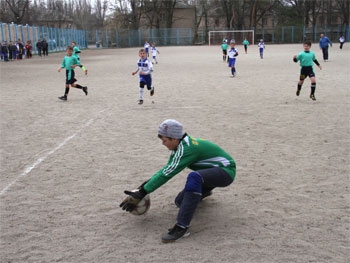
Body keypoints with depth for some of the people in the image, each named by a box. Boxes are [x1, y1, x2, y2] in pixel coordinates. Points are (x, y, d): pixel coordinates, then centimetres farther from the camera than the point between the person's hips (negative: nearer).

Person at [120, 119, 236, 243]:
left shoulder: (186, 148, -27)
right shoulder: (180, 145, 0)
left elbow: (167, 174, -30)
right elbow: (167, 169, 8)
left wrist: (141, 194, -28)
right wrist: (148, 182, -5)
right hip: (212, 172, 9)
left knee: (194, 176, -39)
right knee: (180, 202, 6)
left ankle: (182, 227, -36)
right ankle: (205, 190, 34)